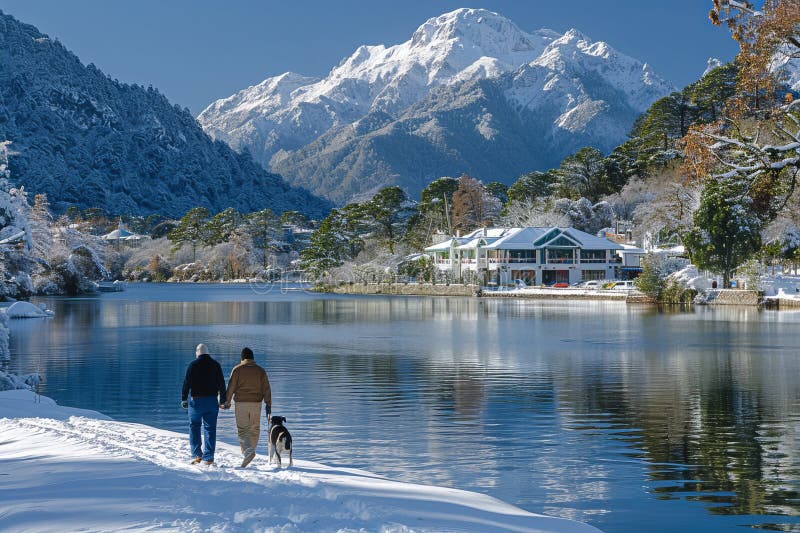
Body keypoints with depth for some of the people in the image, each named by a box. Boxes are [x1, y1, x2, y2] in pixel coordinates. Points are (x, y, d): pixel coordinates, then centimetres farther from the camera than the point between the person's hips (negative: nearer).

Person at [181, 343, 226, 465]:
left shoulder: (193, 365, -5)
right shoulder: (216, 365, 5)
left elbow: (187, 383, -7)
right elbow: (222, 384, 7)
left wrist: (184, 399, -1)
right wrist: (222, 401, 14)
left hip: (197, 400, -3)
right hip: (212, 401, 3)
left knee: (194, 426, 10)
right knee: (210, 428, 5)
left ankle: (197, 454, 1)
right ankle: (208, 457, 2)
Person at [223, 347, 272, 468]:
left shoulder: (237, 369, -1)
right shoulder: (260, 371, 6)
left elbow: (231, 387, -3)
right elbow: (266, 389, 2)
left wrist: (227, 402, 7)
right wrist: (268, 404, 2)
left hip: (241, 403, -2)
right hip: (256, 403, 2)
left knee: (242, 430, -3)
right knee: (254, 429, 14)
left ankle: (248, 451, -24)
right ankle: (249, 451, 19)